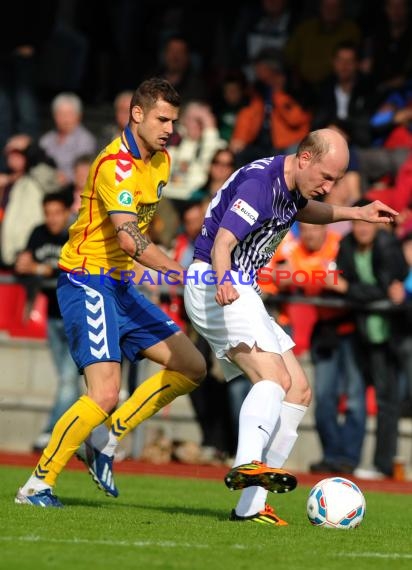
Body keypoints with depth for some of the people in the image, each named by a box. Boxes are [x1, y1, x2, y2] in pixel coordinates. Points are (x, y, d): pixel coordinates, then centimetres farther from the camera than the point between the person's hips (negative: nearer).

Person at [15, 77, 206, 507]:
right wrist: (178, 271, -44)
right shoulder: (116, 164, -19)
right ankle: (37, 485, -7)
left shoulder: (160, 162, 10)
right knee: (104, 395, -20)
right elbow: (128, 238, -33)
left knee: (191, 368, 6)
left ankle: (104, 440, 10)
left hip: (120, 286, 9)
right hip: (87, 284, -9)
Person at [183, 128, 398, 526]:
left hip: (241, 292, 10)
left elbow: (303, 210, 34)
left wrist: (355, 213, 25)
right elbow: (222, 243, -32)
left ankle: (251, 505, 0)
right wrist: (223, 283, -51)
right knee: (274, 378, -29)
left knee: (299, 391, 5)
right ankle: (247, 465, -49)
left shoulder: (290, 186, 8)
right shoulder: (259, 183, -21)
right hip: (214, 286, -10)